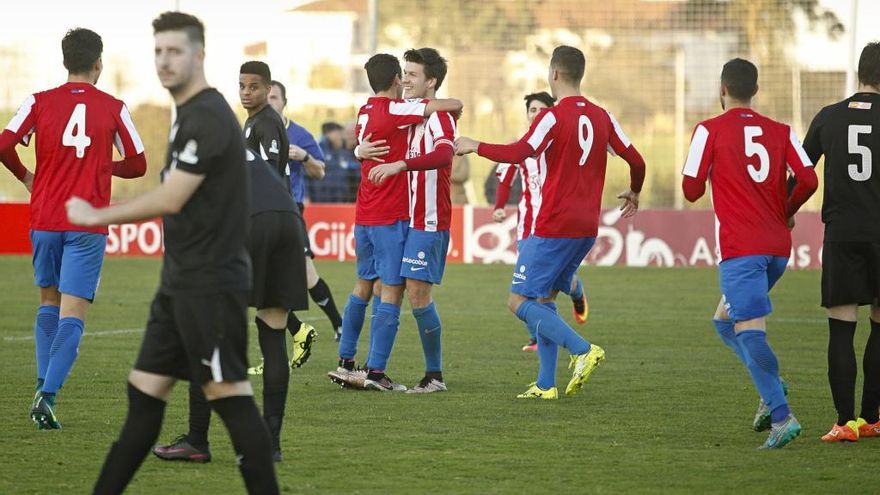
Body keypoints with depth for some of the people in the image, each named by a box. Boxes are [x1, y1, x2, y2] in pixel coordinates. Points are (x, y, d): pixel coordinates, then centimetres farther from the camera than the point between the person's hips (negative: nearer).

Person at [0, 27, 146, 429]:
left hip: (45, 219, 2)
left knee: (49, 302, 22)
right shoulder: (113, 108, 0)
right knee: (72, 315, -4)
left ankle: (43, 386, 12)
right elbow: (137, 165, 6)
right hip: (87, 224, -2)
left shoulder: (40, 102, 1)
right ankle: (47, 395, -18)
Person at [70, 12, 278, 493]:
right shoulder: (190, 114, 16)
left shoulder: (207, 116, -16)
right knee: (144, 394, 10)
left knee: (229, 395, -6)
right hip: (182, 282, 10)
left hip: (210, 285, -10)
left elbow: (171, 200, -21)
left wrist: (97, 216, -12)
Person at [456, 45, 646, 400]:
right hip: (587, 227, 8)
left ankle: (582, 350, -18)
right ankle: (545, 385, 10)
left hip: (554, 226, -8)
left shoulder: (553, 116, -12)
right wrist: (633, 193, 32)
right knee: (544, 299, 16)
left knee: (519, 301, -3)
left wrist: (474, 146, -11)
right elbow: (636, 161, 12)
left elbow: (519, 153, -25)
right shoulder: (601, 117, 8)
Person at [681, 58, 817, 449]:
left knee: (749, 330, -10)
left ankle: (781, 416, -23)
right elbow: (808, 180, -1)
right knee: (725, 320, 20)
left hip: (741, 249, -6)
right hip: (778, 247, 6)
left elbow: (691, 190, -4)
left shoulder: (709, 130, -2)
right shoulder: (780, 132, 9)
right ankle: (771, 391, 1)